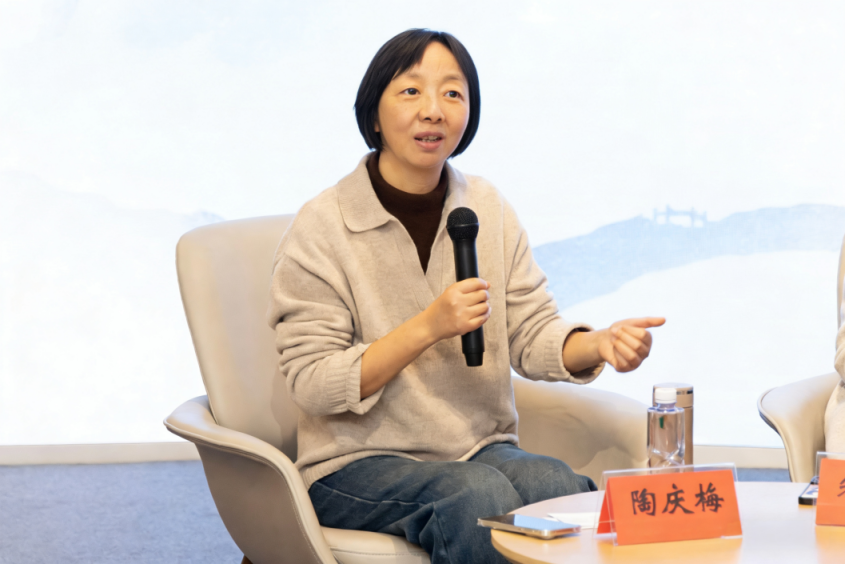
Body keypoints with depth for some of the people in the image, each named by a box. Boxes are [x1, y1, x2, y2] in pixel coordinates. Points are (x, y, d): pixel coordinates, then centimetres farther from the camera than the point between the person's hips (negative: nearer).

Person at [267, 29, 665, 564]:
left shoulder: (488, 209, 7)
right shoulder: (322, 228, -9)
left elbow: (532, 335, 4)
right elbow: (313, 384, -12)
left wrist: (597, 344, -19)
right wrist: (429, 326, -22)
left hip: (483, 451, 4)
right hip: (358, 464, -4)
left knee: (564, 487, -28)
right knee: (479, 494, -34)